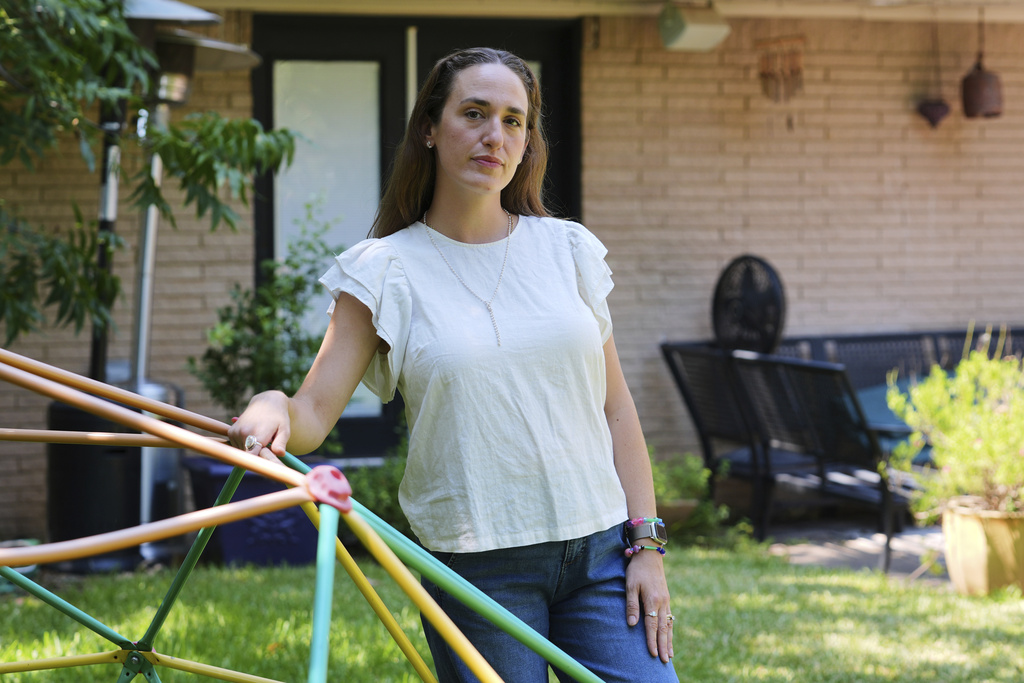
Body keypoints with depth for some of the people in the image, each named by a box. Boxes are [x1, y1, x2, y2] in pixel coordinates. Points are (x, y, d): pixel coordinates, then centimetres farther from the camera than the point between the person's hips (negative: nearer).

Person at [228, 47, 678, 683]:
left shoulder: (568, 249, 7)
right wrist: (272, 409, -29)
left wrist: (646, 543, 4)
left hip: (601, 554, 3)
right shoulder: (387, 269, 0)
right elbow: (314, 413, -6)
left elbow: (615, 404, 9)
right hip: (479, 569, -2)